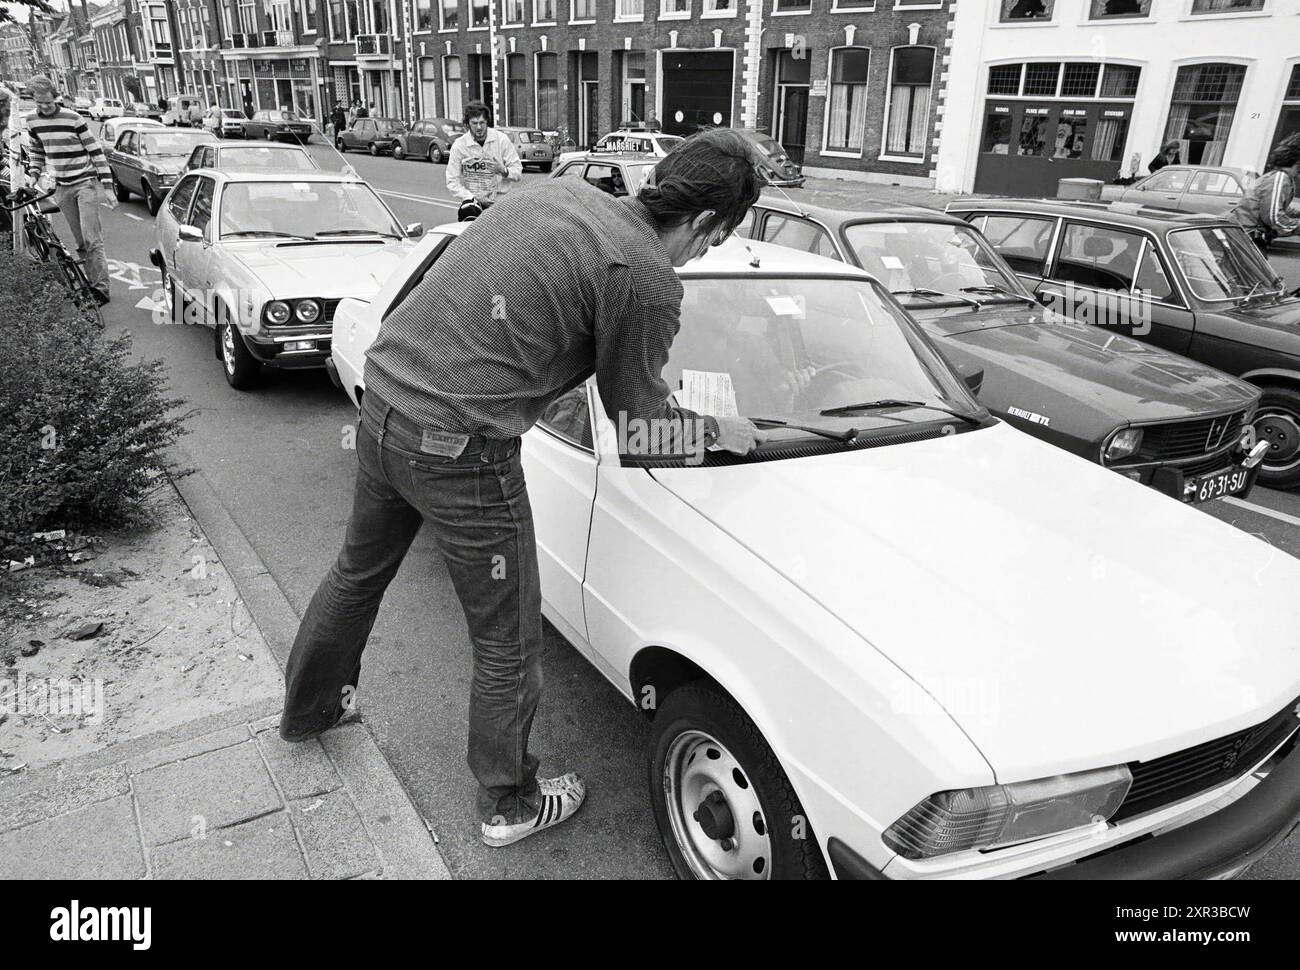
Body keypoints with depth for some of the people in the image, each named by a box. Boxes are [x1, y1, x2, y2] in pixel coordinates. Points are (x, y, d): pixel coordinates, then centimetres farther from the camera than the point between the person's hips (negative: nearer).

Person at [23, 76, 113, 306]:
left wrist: (107, 186, -12)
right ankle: (93, 283, 12)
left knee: (91, 240, -10)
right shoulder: (32, 122, 6)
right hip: (62, 188, 5)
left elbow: (96, 151, -8)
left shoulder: (73, 119, -10)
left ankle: (101, 289, -9)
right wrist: (34, 175, 11)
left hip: (86, 183, -5)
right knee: (80, 242, 7)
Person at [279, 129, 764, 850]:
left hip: (383, 402, 9)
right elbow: (636, 422, -4)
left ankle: (308, 708, 57)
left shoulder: (561, 190, 7)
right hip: (458, 451, -9)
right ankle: (510, 805, 34)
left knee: (359, 572, 31)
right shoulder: (648, 281, -15)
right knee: (508, 645, 12)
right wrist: (718, 431, 12)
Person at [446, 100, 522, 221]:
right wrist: (470, 198, -17)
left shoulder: (502, 140, -1)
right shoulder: (459, 145, -2)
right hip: (474, 201, 0)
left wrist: (504, 171, -22)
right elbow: (452, 182, -4)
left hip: (500, 201, 1)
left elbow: (518, 171, 0)